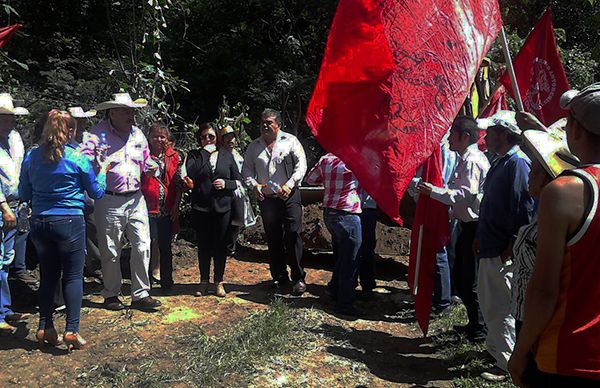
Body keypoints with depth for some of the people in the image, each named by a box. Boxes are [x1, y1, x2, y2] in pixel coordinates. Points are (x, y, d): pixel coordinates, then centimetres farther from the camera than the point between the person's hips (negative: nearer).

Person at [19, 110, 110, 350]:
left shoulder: (31, 157, 3)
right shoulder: (77, 158, -9)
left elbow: (24, 194, 12)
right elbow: (96, 192, 2)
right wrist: (103, 171, 18)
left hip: (39, 223, 5)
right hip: (69, 222, -4)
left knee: (48, 275, 16)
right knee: (73, 276, 3)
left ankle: (45, 328, 20)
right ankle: (72, 330, 1)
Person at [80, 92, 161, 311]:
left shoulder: (138, 134, 11)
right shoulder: (96, 135, -6)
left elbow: (146, 162, 19)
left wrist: (150, 169, -3)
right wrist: (100, 167, -29)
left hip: (136, 199, 4)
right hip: (109, 201, -4)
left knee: (143, 247, 1)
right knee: (110, 252, 7)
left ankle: (140, 294, 13)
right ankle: (111, 294, 25)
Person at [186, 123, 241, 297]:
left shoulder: (227, 156, 10)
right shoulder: (194, 155, 6)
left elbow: (238, 180, 10)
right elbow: (191, 173, -15)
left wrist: (226, 183, -10)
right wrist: (205, 152, -12)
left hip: (223, 206, 1)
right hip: (201, 207, -1)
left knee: (220, 245, 5)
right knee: (203, 245, 7)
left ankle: (219, 282, 18)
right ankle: (204, 281, 21)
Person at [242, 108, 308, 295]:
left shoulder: (290, 141, 2)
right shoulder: (254, 146, 12)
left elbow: (301, 165, -3)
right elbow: (247, 169, 13)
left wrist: (289, 184, -14)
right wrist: (254, 184, -6)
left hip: (289, 197, -3)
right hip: (266, 199, 4)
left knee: (293, 236, -7)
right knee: (273, 239, 9)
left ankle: (298, 278, 2)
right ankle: (279, 277, 22)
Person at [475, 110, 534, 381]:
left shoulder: (517, 163, -17)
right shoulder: (500, 162, 14)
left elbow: (525, 210, -23)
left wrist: (510, 247, -22)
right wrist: (481, 237, 20)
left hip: (505, 253, -10)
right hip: (491, 248, 10)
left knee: (499, 308, -2)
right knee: (489, 302, 20)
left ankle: (507, 364, 11)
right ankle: (496, 347, 36)